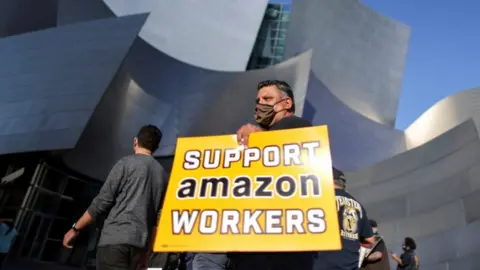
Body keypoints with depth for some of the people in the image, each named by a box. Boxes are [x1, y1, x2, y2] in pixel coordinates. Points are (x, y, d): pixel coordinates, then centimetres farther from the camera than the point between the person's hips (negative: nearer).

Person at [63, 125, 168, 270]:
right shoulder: (162, 174, 15)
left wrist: (75, 228, 5)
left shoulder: (126, 163, -1)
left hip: (115, 237, -6)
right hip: (141, 242, 6)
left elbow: (102, 201, -5)